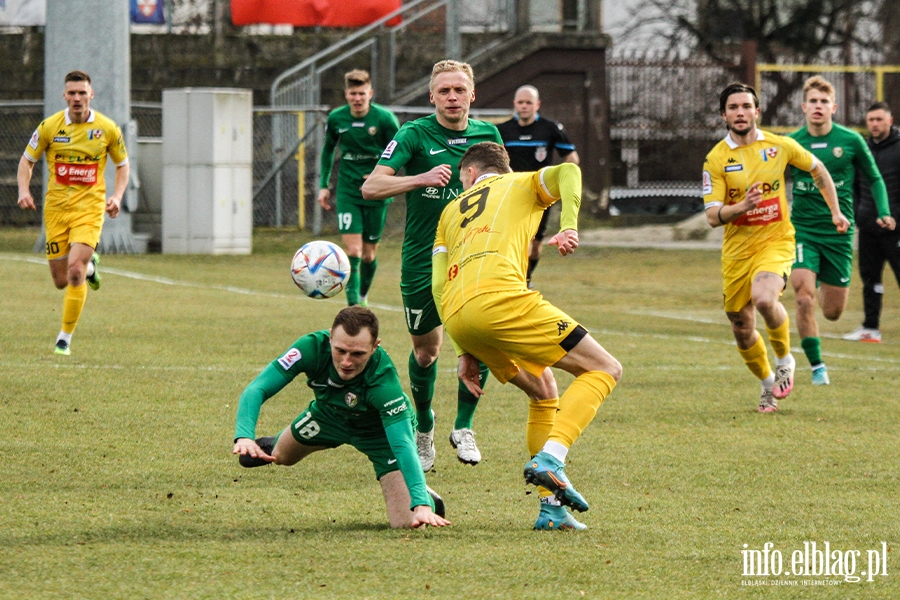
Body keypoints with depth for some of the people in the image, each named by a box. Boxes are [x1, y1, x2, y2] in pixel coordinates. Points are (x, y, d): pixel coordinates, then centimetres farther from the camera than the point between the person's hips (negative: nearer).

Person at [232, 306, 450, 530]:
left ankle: (425, 499, 22)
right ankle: (273, 445, 64)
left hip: (378, 429, -3)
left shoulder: (384, 382, -44)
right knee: (281, 456, 26)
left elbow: (403, 444, -45)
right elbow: (256, 389, -37)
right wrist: (245, 436, -55)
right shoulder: (312, 347, -37)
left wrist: (421, 504, -57)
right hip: (330, 413, 3)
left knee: (405, 522, -14)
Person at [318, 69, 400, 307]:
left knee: (369, 253, 8)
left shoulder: (384, 118, -10)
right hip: (348, 192, 1)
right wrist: (323, 184, 11)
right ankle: (353, 306, -13)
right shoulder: (336, 118, -1)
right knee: (353, 250, -12)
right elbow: (328, 150, 16)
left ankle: (363, 296, 34)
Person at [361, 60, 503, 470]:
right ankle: (423, 428, 32)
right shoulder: (414, 135, -8)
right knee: (426, 350, 8)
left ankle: (463, 427, 0)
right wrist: (421, 178, -32)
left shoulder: (488, 135, 4)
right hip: (422, 261, -2)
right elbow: (371, 187, -19)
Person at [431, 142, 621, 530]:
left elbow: (438, 286, 23)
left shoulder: (452, 211, 33)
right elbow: (567, 172, -1)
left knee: (544, 391, 24)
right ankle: (550, 459, -18)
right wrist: (568, 226, -10)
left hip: (456, 316, 6)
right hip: (498, 297, -6)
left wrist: (465, 352, 22)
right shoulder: (521, 185, 23)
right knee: (604, 369, 2)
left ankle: (550, 507, 17)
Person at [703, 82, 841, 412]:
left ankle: (785, 360, -3)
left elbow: (818, 170, 17)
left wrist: (835, 212, 18)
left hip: (776, 240, -2)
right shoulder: (716, 159, -6)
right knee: (742, 329, 5)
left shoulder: (780, 146, -2)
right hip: (737, 248, 2)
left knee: (764, 298, -30)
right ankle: (768, 385, 32)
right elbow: (712, 216, -10)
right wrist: (742, 206, -28)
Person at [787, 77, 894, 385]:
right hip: (802, 230, -1)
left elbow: (874, 178, 10)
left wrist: (884, 214, -2)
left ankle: (824, 289, 45)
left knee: (833, 312, 7)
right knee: (804, 299, -19)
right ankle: (817, 367, -5)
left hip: (839, 232, 1)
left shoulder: (851, 141, -3)